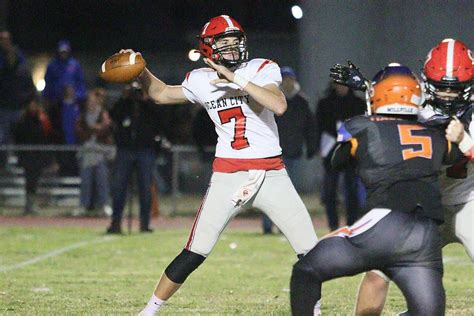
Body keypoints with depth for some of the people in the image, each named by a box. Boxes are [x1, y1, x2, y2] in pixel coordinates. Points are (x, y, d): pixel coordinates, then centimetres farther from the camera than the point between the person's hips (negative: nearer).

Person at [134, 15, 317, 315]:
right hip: (228, 175, 0)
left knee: (310, 250, -4)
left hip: (271, 174, 0)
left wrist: (237, 79, -24)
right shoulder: (201, 80, 5)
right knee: (194, 254, -5)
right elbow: (162, 94, 23)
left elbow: (279, 105, -22)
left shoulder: (262, 70, -3)